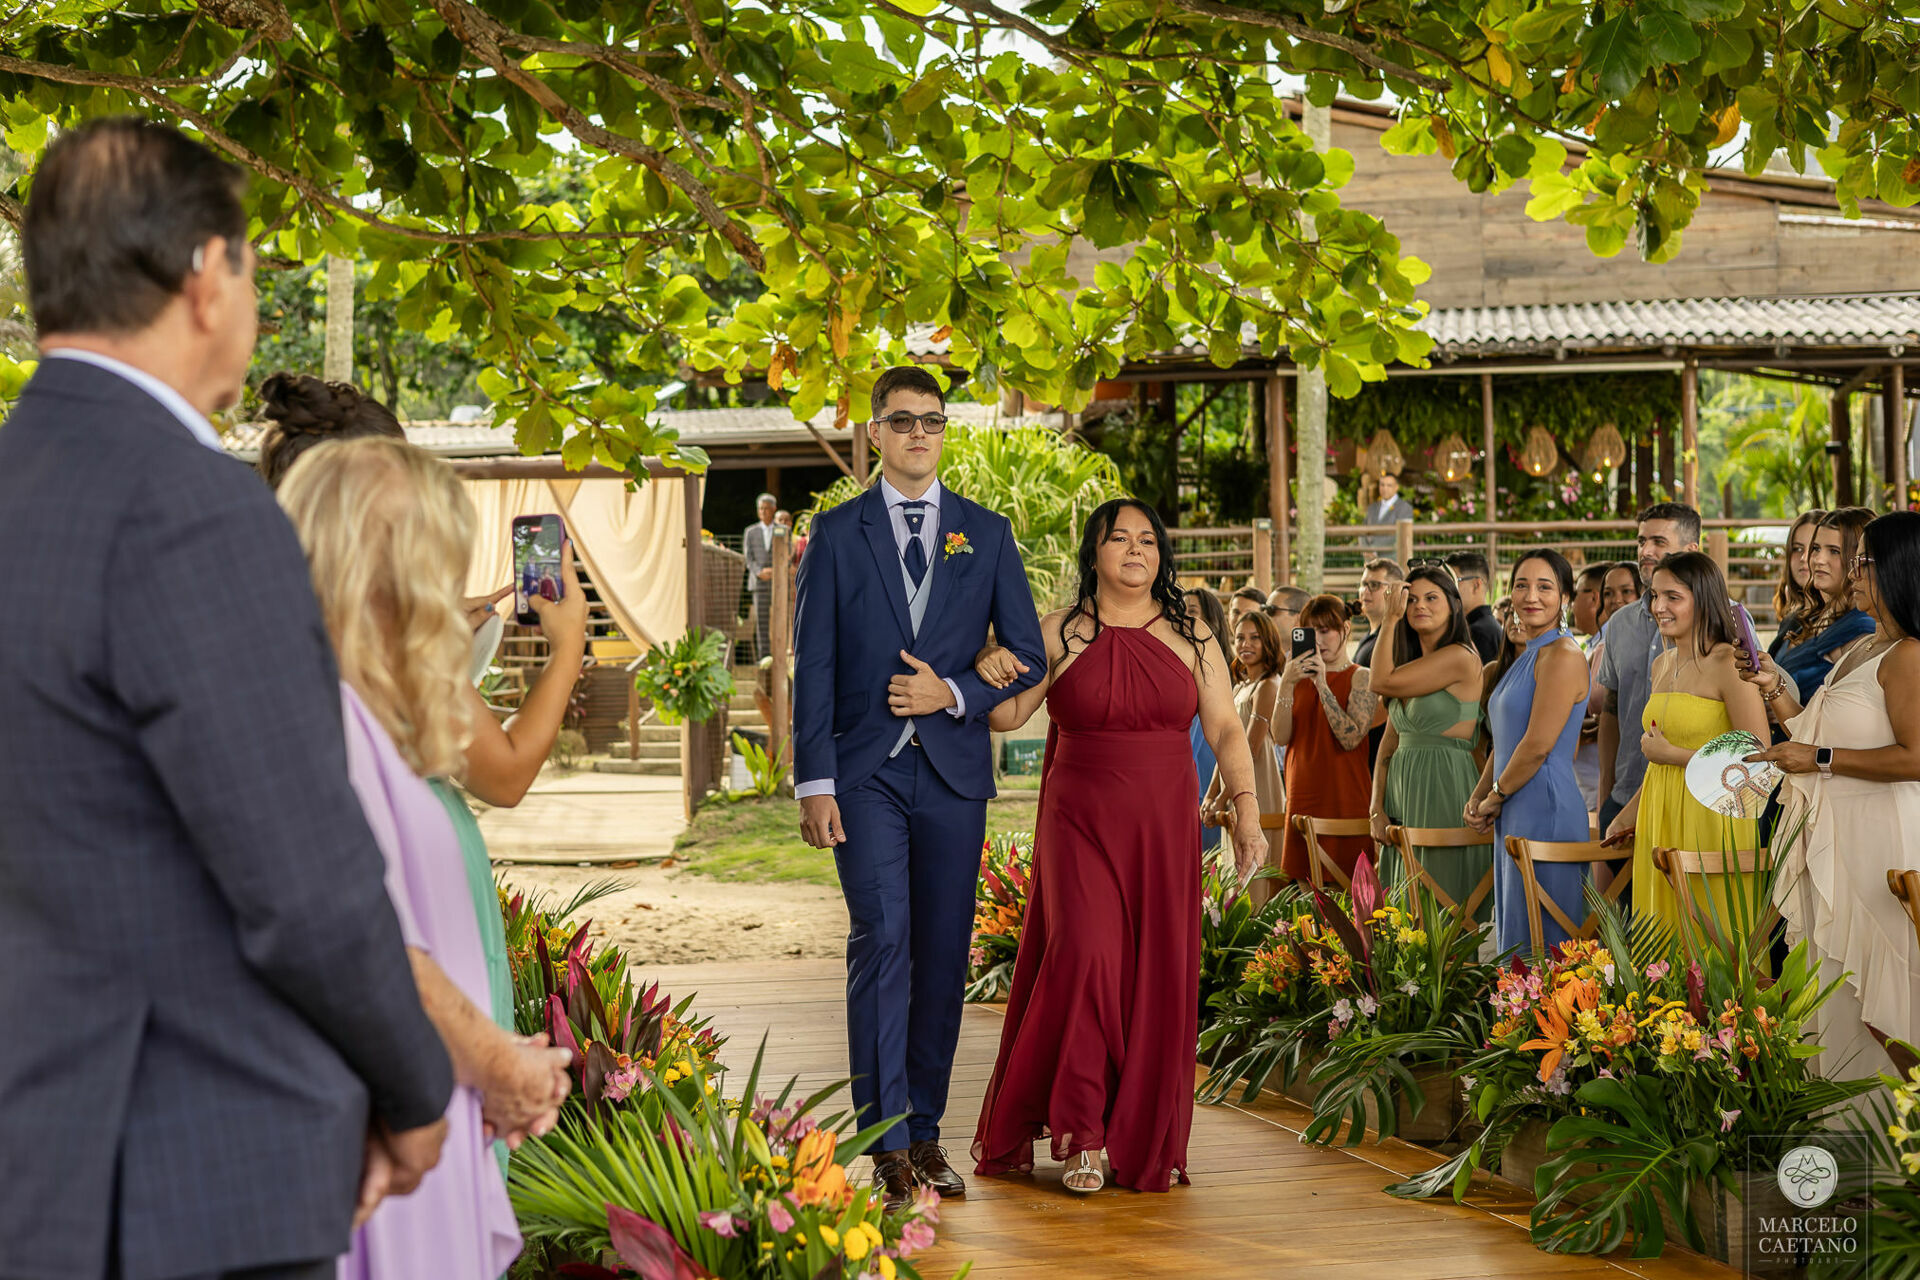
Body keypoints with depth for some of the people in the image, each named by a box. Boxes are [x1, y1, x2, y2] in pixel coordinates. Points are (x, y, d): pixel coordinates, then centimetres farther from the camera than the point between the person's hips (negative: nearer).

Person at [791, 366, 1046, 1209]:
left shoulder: (987, 535, 10)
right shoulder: (838, 532, 6)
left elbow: (1027, 656, 10)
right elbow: (813, 664, 1)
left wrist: (953, 693, -7)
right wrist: (813, 781, -6)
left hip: (953, 769, 2)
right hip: (866, 773, -2)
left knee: (943, 955, 5)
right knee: (883, 941, -14)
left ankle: (925, 1133, 15)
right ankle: (886, 1141, -11)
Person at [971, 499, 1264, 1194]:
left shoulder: (1191, 639, 8)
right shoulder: (1058, 633, 4)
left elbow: (1225, 730, 6)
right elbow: (1007, 714, 1)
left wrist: (1246, 807, -5)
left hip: (1164, 827, 2)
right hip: (1080, 823, -2)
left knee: (1157, 976, 1)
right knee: (1085, 956, -17)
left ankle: (1145, 1140, 14)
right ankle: (1080, 1134, -7)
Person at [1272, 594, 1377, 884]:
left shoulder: (1361, 677, -1)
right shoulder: (1299, 675, 12)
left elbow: (1351, 738, -15)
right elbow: (1280, 737, 1)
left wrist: (1322, 685, -18)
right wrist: (1286, 685, -11)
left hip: (1345, 797, -4)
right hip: (1302, 797, 4)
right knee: (1299, 882, 2)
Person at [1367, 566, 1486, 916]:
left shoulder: (1460, 658, -11)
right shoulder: (1413, 663, 16)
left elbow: (1380, 682, -14)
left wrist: (1390, 621, -4)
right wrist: (1377, 809, 5)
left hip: (1444, 793, -8)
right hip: (1403, 791, 8)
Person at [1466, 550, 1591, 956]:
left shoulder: (1563, 656, -14)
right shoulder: (1522, 657, 16)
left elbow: (1537, 745, -18)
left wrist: (1495, 797, -5)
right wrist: (1478, 798, 8)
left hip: (1546, 814, -10)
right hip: (1515, 817, 10)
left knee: (1538, 941, -5)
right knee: (1513, 937, 13)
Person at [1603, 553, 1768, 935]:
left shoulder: (1729, 664, -11)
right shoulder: (1663, 664, 13)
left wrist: (1671, 754, -12)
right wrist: (1629, 815, 22)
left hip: (1712, 819, -8)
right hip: (1659, 816, 8)